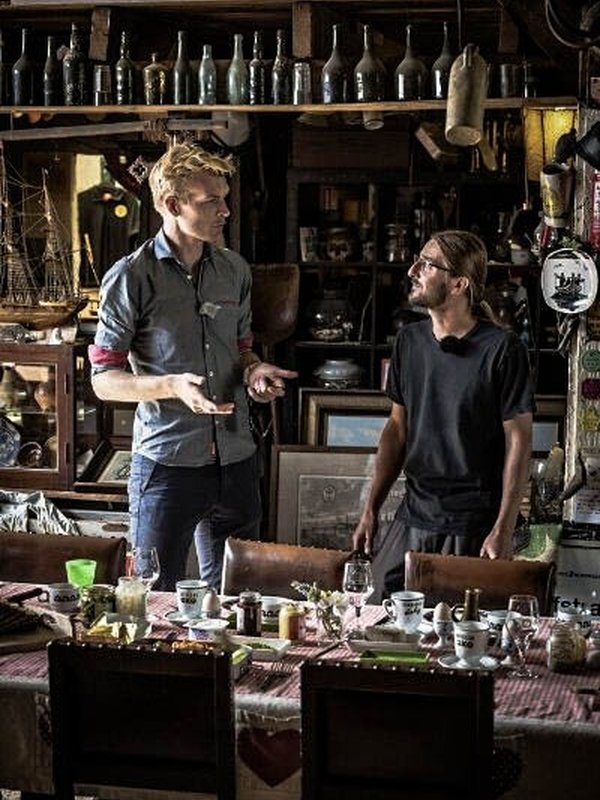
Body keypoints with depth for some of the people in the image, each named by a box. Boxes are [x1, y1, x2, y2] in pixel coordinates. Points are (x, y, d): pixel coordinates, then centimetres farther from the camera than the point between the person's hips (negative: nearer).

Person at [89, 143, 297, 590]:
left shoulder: (235, 271, 8)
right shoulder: (131, 277, -9)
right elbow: (104, 380, -7)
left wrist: (253, 370, -2)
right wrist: (172, 386, -23)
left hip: (236, 460, 5)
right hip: (167, 464, -5)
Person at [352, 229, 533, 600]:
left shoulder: (502, 348, -10)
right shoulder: (410, 340, 8)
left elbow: (518, 441, -9)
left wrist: (504, 531, -14)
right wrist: (371, 510, 11)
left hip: (475, 527, -5)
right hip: (413, 517, 5)